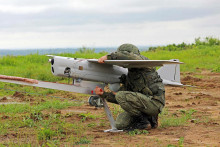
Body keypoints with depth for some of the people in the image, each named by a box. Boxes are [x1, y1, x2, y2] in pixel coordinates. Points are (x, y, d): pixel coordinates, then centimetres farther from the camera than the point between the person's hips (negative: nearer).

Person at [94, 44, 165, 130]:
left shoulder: (141, 60, -3)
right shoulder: (128, 77, 19)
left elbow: (129, 56, -27)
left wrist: (108, 56, -23)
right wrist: (104, 94, 3)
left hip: (154, 102, -9)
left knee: (121, 96, -20)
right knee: (120, 124, 2)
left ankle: (144, 122, -10)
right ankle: (150, 119, 13)